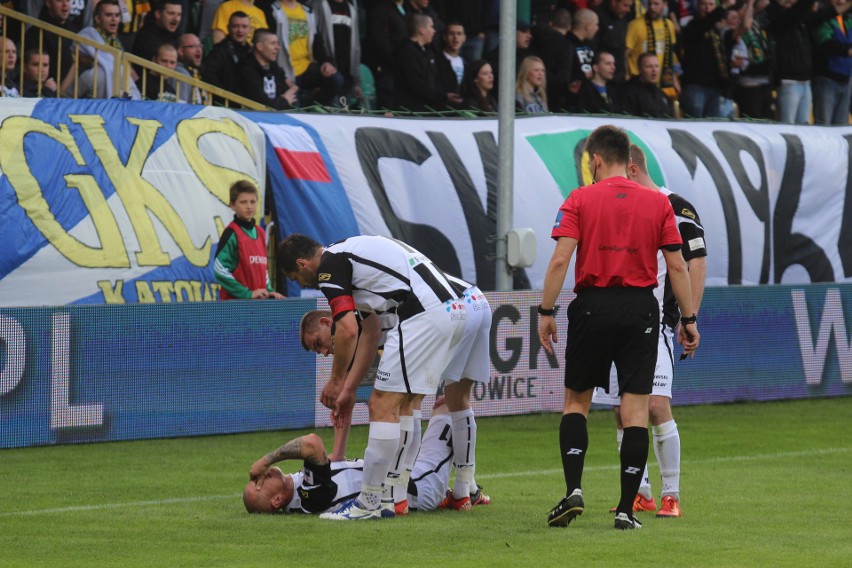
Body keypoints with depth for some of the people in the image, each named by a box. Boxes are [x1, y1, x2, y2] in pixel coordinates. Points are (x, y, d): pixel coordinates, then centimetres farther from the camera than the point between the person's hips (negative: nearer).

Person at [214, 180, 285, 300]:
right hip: (236, 302, -7)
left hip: (259, 301, 7)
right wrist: (247, 293, -16)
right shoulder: (231, 233, -8)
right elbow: (220, 270, -15)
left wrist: (269, 290, 7)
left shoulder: (260, 232, 14)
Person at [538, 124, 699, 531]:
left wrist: (546, 313, -4)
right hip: (640, 309, 1)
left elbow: (560, 260, -9)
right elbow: (677, 266, 2)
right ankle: (626, 509, -1)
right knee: (635, 407, 2)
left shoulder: (580, 200, -1)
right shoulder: (658, 203, 4)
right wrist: (688, 319, 9)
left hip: (592, 307, -1)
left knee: (576, 401, 14)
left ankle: (573, 490, -2)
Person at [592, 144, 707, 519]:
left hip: (656, 322, -7)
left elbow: (696, 262, -7)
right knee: (623, 412, 5)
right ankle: (640, 494, 13)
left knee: (656, 405, -16)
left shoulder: (676, 209, -5)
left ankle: (672, 496, -9)